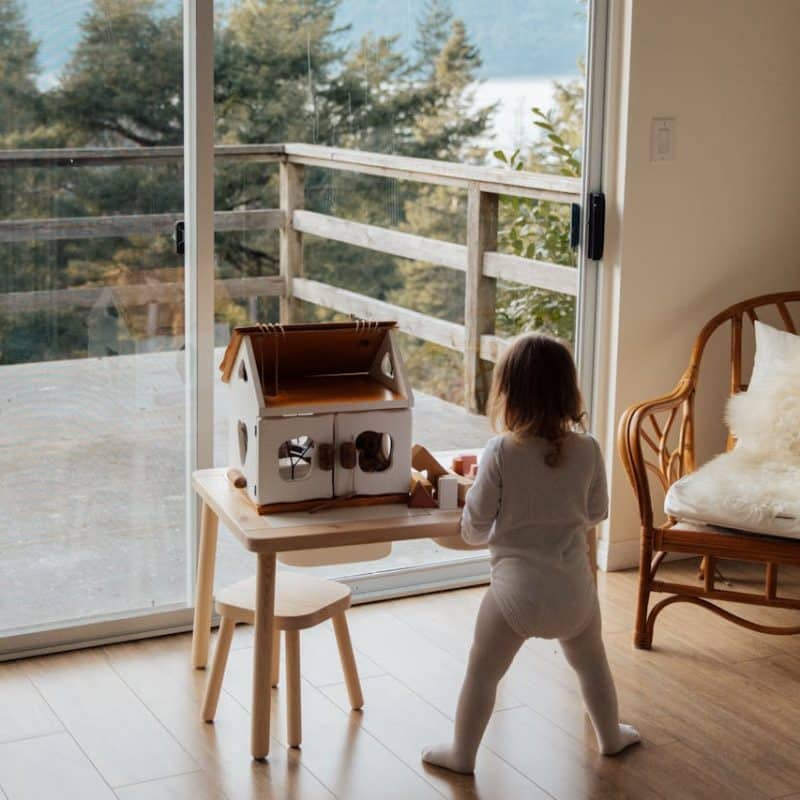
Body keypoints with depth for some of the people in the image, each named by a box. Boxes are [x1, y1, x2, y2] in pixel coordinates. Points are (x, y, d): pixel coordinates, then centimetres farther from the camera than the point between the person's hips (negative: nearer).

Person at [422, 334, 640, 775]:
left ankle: (463, 754, 27)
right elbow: (595, 513, 6)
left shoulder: (500, 452, -17)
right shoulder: (587, 449, -8)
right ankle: (611, 736, 45)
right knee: (592, 665, 27)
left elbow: (475, 529, -10)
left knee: (482, 674, 16)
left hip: (517, 588, -3)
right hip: (573, 588, 3)